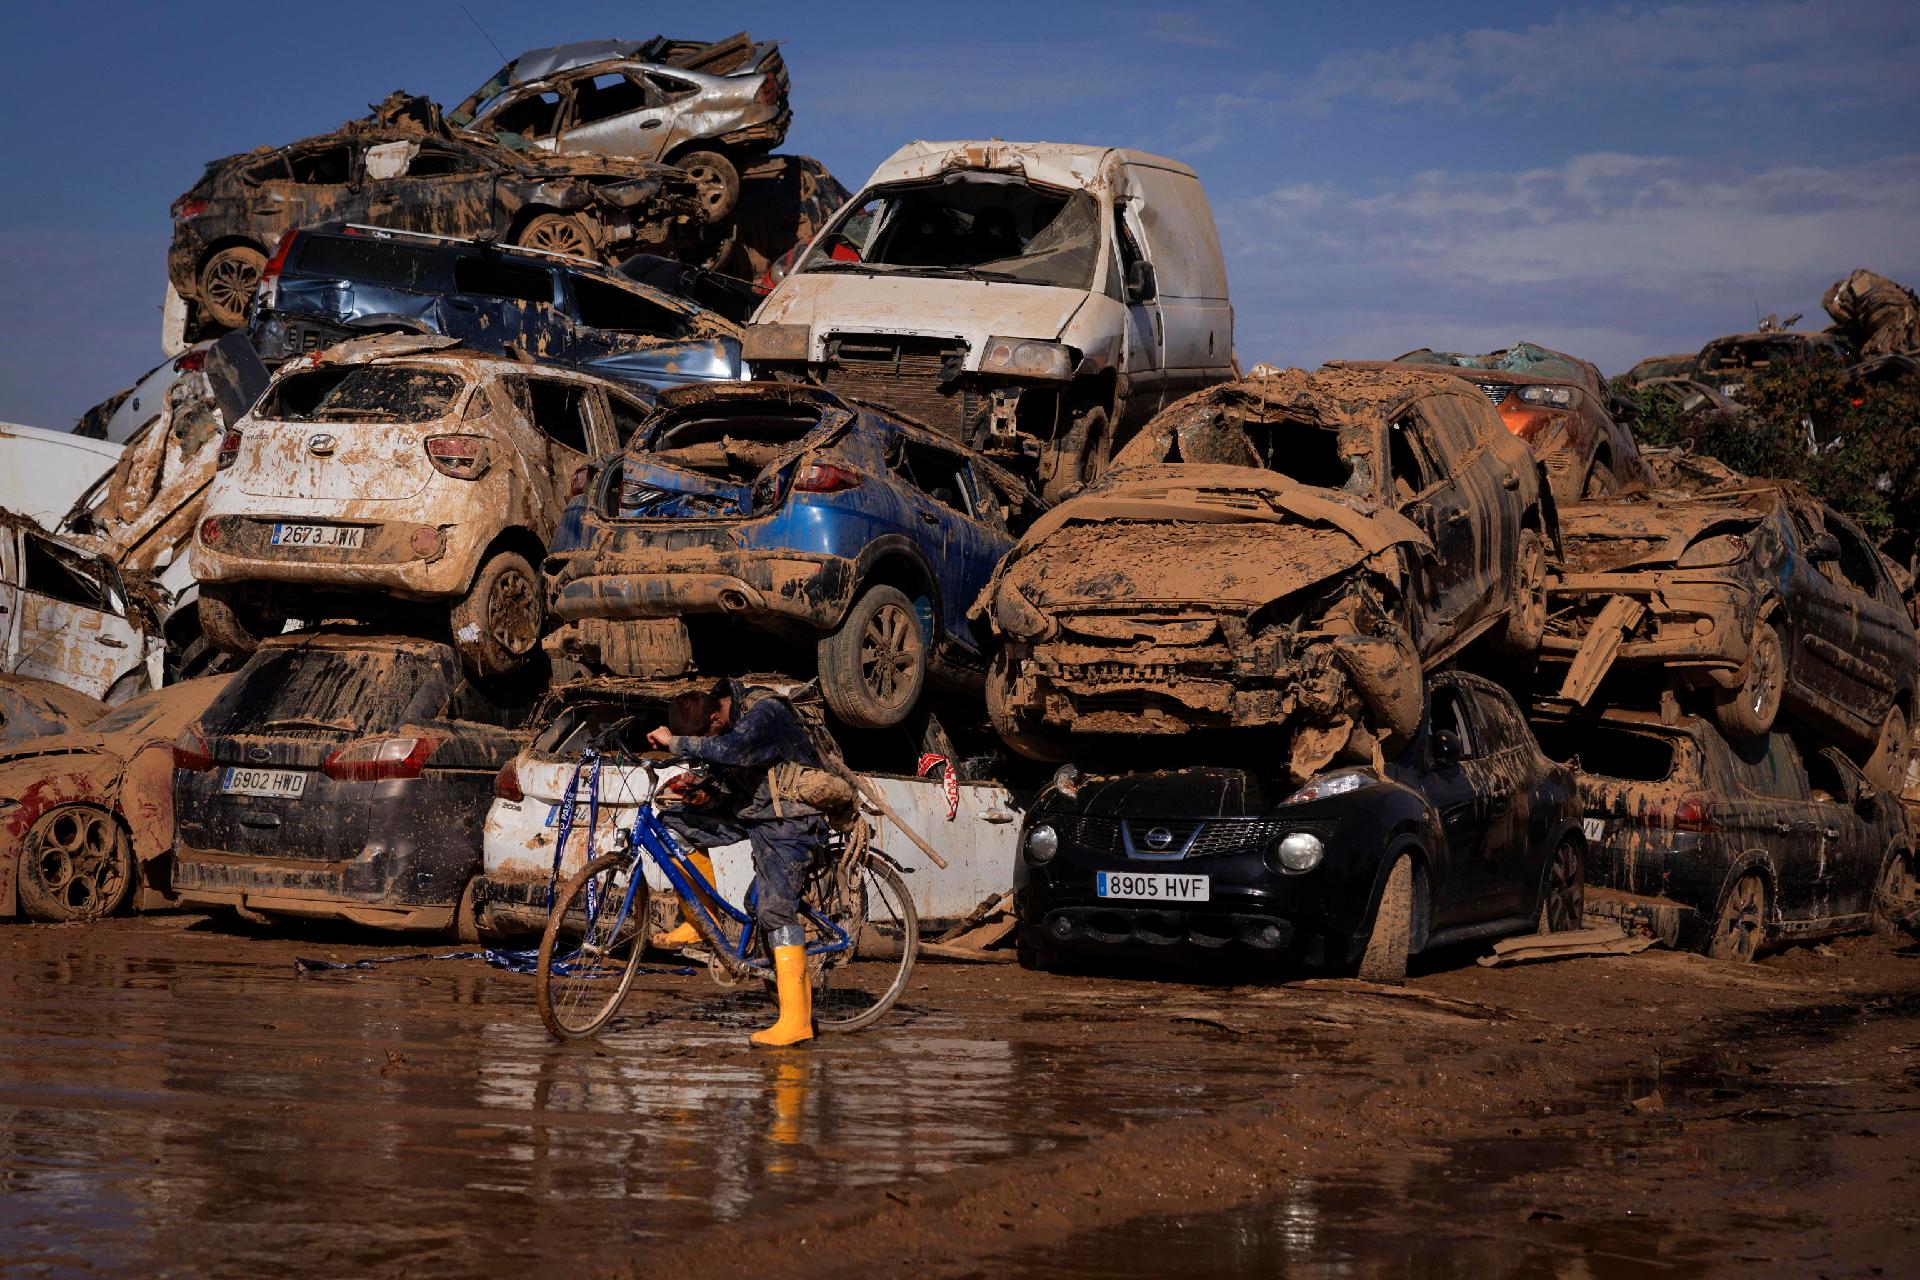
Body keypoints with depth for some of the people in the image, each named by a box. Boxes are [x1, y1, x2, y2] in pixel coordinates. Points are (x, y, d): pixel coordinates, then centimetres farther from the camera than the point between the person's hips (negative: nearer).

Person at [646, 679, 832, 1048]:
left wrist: (675, 742, -36)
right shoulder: (710, 722, -1)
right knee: (673, 823, -2)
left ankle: (797, 1019, -20)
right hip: (748, 810, 8)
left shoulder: (765, 712, -28)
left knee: (775, 909, -18)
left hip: (787, 819, -8)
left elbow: (729, 749, -46)